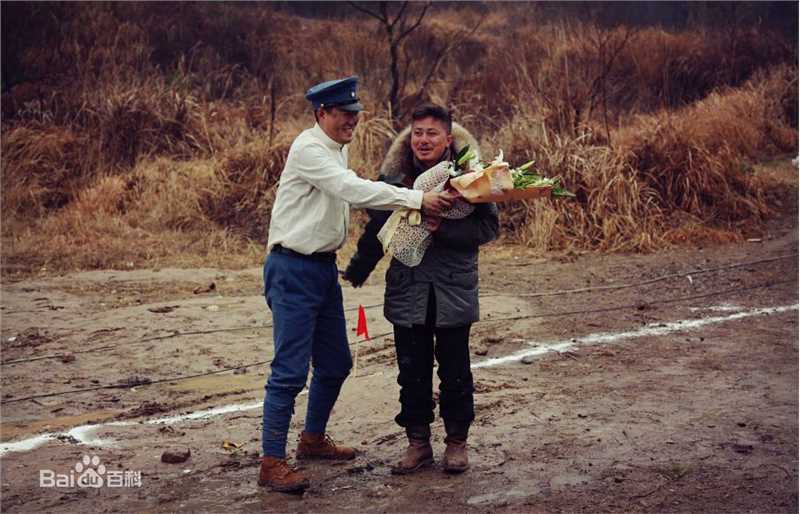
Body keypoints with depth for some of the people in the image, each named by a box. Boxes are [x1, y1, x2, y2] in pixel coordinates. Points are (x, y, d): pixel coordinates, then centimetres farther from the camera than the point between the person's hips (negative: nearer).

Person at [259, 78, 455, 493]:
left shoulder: (338, 149, 14)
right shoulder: (309, 149, -17)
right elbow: (354, 190, -28)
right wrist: (417, 200, -30)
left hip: (324, 268, 10)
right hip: (293, 270, -10)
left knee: (335, 363, 16)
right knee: (291, 370, -9)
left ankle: (313, 440, 33)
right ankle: (272, 463, -2)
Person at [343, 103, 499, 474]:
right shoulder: (394, 175, 0)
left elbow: (488, 227, -9)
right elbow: (378, 228, 12)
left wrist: (444, 228, -23)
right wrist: (356, 272, 16)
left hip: (453, 288, -2)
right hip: (408, 287, 3)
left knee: (454, 370, 7)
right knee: (412, 369, 9)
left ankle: (456, 442, 23)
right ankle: (418, 442, 23)